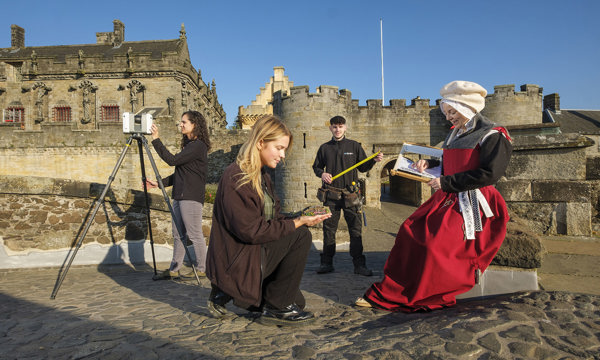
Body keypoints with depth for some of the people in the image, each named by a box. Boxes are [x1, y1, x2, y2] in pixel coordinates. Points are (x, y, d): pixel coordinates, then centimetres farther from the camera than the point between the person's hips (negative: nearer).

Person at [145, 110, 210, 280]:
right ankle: (174, 270, 18)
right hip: (180, 196, 10)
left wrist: (156, 140, -14)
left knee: (195, 235, -3)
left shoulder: (198, 145, -11)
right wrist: (159, 183, 17)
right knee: (178, 235, 12)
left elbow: (172, 160, -18)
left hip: (191, 197, -10)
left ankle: (201, 269, 8)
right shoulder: (188, 145, 19)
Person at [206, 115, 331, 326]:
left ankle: (226, 294, 19)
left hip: (253, 253, 10)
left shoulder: (262, 176, 12)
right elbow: (252, 231, -25)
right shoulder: (236, 178, -19)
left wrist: (301, 219, -7)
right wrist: (297, 223, -21)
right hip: (236, 261, -10)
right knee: (300, 237, -21)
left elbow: (274, 219, 10)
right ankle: (276, 308, -8)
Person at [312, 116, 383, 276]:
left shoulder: (354, 146, 8)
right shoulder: (325, 148, 10)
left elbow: (363, 167, 10)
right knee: (329, 228, 5)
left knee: (356, 229, -1)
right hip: (331, 194, 1)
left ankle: (359, 264, 7)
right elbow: (316, 166, 18)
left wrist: (374, 160, -7)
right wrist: (321, 174, -3)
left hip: (350, 193, -1)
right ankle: (327, 263, 16)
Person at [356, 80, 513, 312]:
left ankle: (426, 299, -3)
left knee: (435, 241, -23)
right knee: (410, 231, -7)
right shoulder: (455, 133, 16)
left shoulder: (492, 136, -7)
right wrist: (429, 163, 9)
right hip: (447, 199, 7)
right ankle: (386, 294, -2)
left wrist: (446, 182, -16)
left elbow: (489, 174, -17)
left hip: (473, 204, -7)